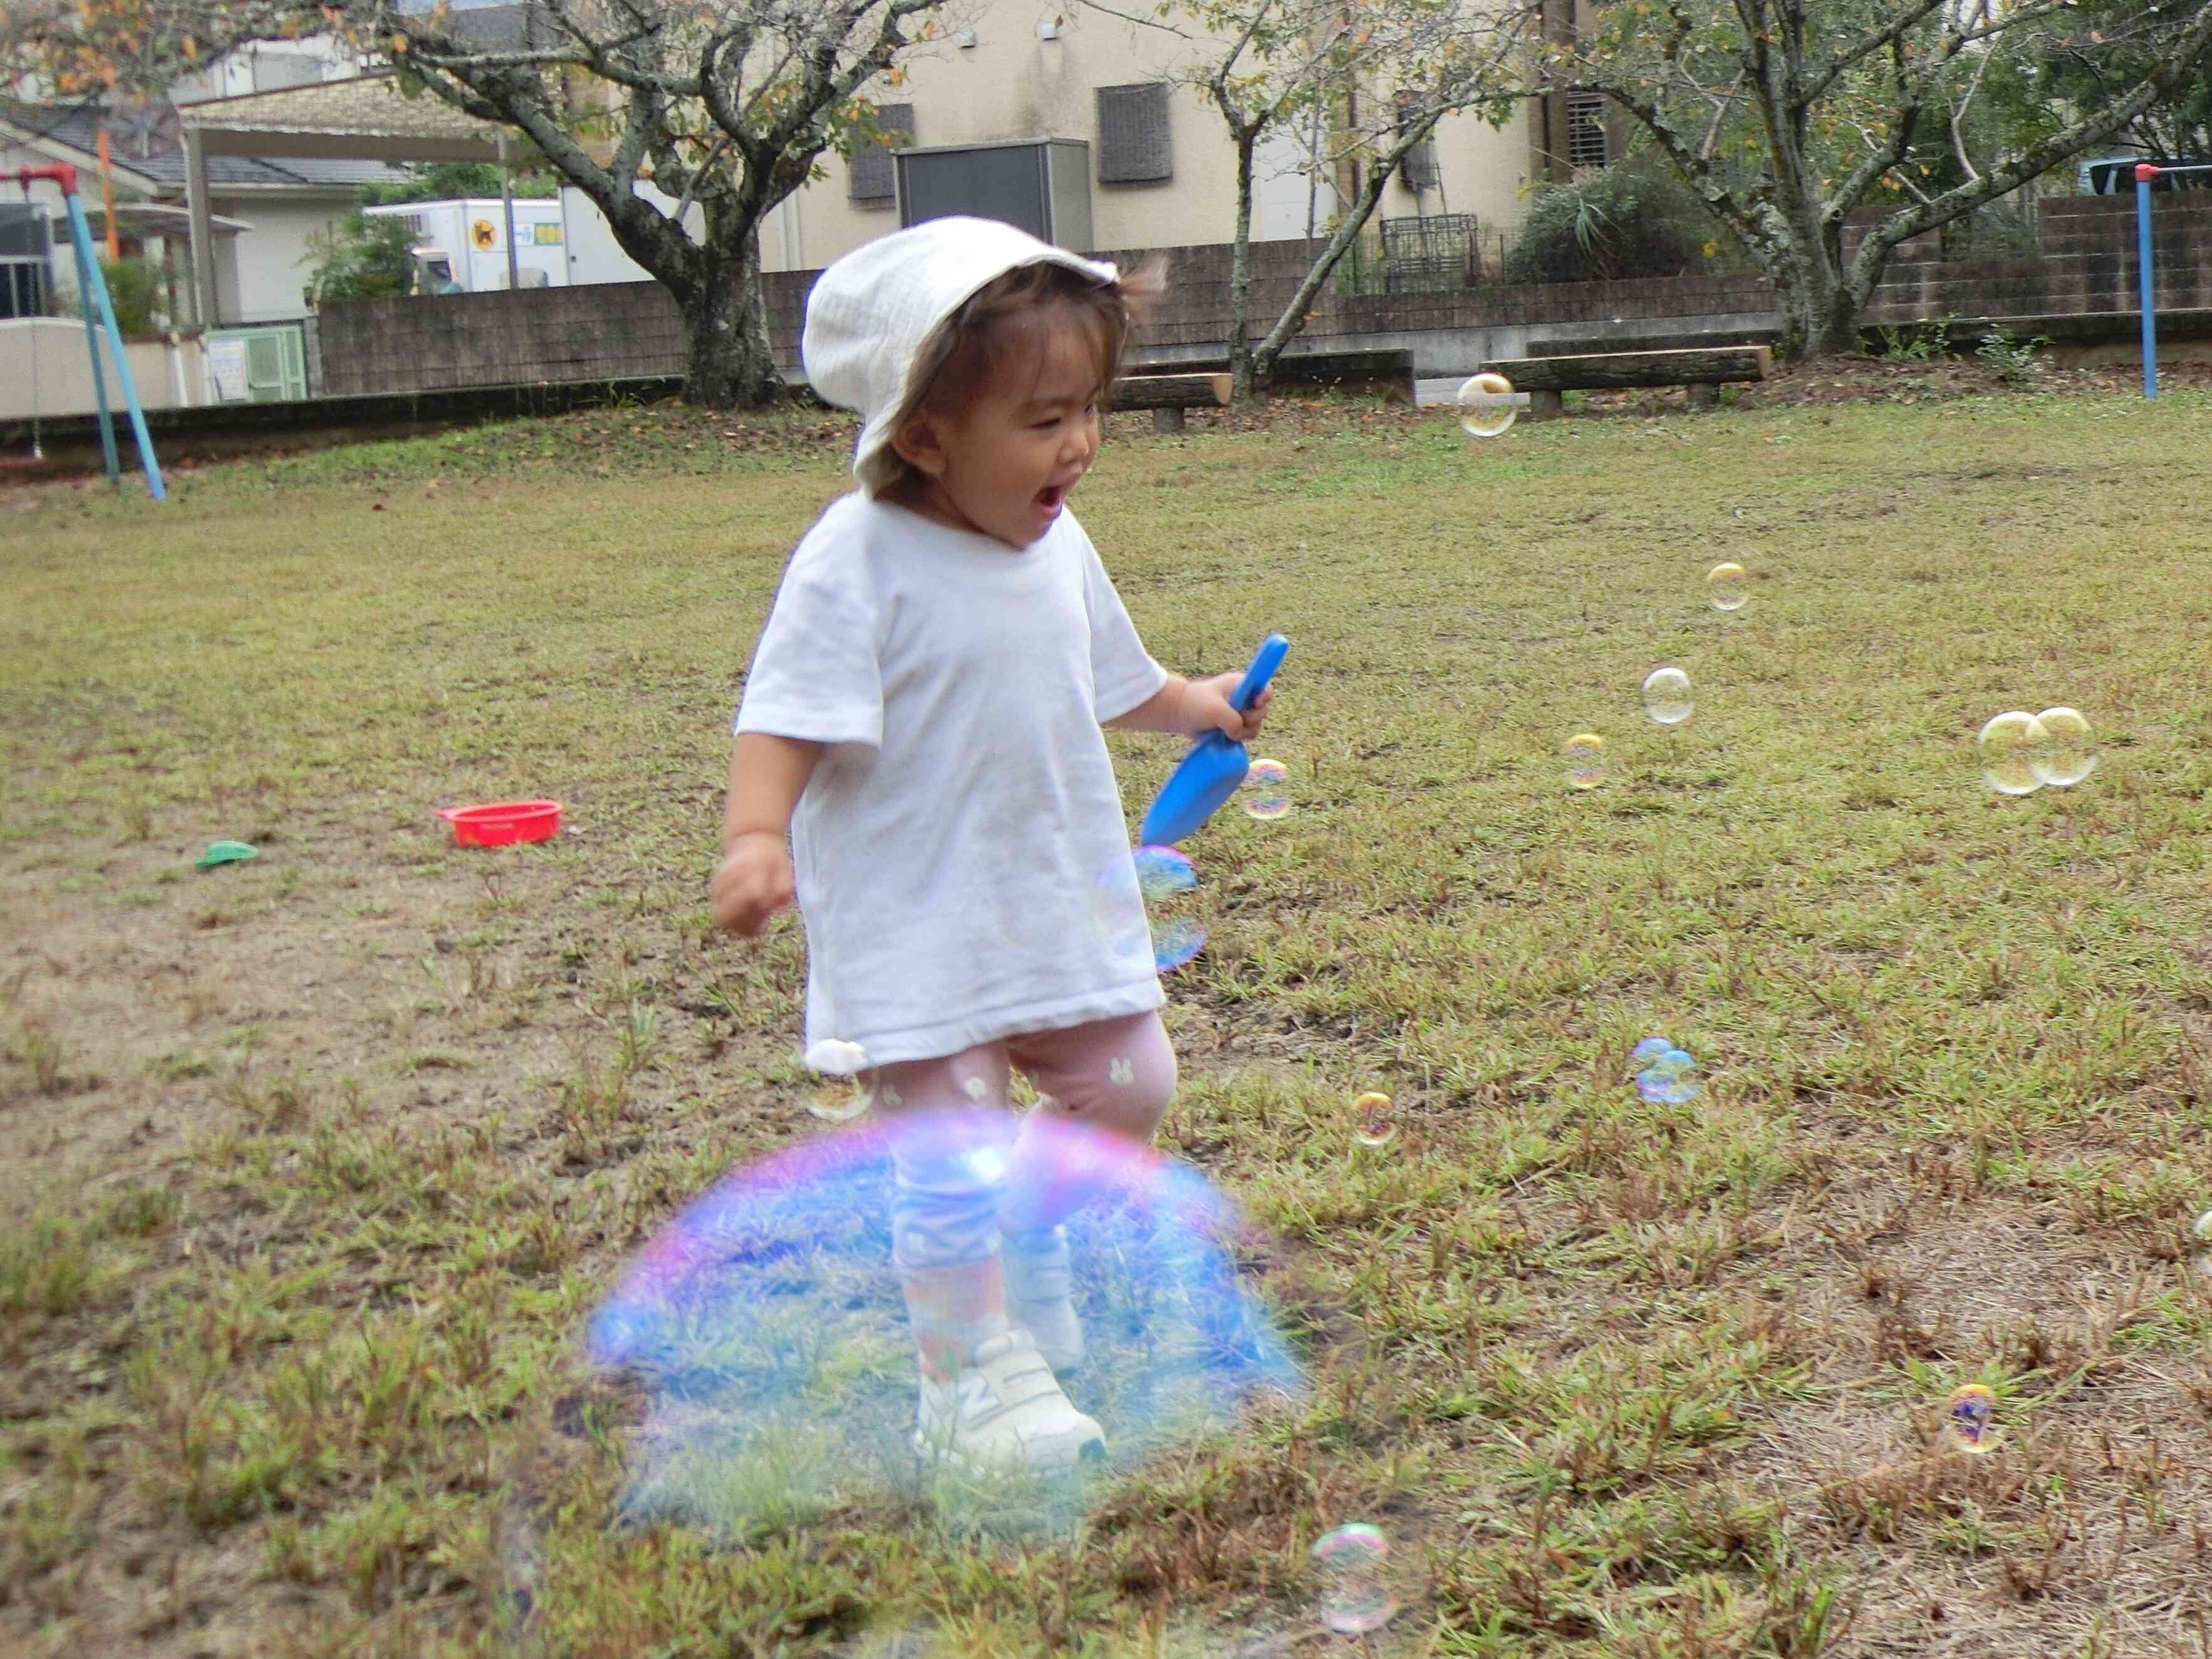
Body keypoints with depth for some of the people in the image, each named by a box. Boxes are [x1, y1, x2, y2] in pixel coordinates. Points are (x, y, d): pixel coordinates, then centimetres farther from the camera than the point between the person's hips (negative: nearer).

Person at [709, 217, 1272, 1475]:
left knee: (1128, 1086, 13)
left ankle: (1028, 1233, 39)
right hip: (914, 920, -7)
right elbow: (788, 720, -23)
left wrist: (1192, 705, 36)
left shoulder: (1057, 546, 4)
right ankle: (976, 1382, 13)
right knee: (953, 1148, -3)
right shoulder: (859, 563, -20)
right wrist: (757, 836, -38)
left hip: (1061, 898, 7)